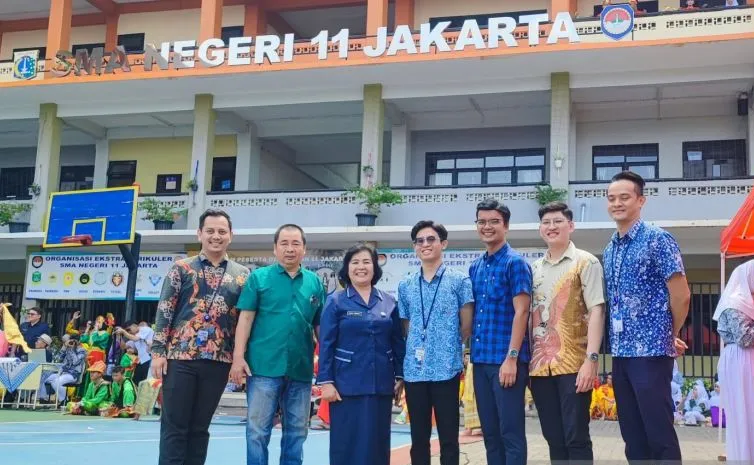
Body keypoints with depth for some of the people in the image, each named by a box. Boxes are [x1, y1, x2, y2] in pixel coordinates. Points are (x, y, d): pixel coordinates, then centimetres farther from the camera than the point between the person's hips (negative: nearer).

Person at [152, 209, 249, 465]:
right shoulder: (182, 268, 3)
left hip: (218, 361, 2)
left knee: (200, 427, 10)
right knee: (174, 427, 1)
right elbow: (164, 311, 0)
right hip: (180, 357, -2)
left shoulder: (242, 275, 8)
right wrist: (158, 351, -7)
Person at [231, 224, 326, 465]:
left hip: (301, 369, 3)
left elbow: (320, 325, 12)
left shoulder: (315, 282, 10)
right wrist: (238, 357, -9)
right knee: (258, 429, 2)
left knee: (296, 432, 10)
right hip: (265, 366, -3)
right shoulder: (259, 277, 2)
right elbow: (246, 319, -1)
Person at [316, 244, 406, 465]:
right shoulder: (336, 301, 0)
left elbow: (398, 343, 11)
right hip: (347, 385, -3)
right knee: (346, 442, 2)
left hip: (381, 384, 3)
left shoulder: (388, 302, 9)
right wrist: (326, 382, -9)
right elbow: (326, 345, -3)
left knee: (377, 443, 8)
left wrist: (400, 376, 5)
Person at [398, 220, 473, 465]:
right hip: (414, 370, 4)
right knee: (418, 437, 11)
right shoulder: (405, 285, 9)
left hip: (446, 369, -3)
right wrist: (416, 348, 4)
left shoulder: (459, 281, -1)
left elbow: (466, 326, 0)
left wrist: (447, 347, 3)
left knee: (448, 437, 4)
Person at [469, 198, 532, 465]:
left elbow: (521, 312, -13)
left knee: (511, 432, -2)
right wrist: (472, 353, 11)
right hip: (481, 359, 7)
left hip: (506, 360, -7)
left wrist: (512, 358, -18)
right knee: (489, 432, 12)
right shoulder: (475, 268, 14)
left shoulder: (515, 262, -7)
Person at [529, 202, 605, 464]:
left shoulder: (585, 262, 0)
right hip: (540, 366, 5)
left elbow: (596, 312, -8)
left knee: (576, 438, -3)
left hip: (573, 365, -5)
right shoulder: (534, 269, 14)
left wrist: (591, 359, -17)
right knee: (554, 439, 9)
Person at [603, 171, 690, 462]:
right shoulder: (609, 249, 13)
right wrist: (618, 345, 14)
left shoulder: (657, 239, -9)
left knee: (659, 433, -3)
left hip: (651, 351, -7)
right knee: (632, 435, 11)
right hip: (621, 352, 7)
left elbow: (681, 295, -9)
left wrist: (671, 336, 3)